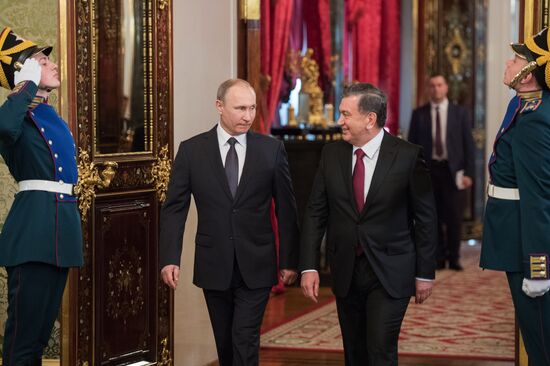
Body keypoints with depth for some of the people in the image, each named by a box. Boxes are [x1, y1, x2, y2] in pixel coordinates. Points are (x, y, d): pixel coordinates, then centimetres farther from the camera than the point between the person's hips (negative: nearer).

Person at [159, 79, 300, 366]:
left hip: (255, 266, -1)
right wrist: (169, 258, -10)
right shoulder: (191, 150, -1)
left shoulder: (272, 149, -1)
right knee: (225, 343, 11)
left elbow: (286, 209, 3)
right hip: (214, 266, 1)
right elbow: (174, 208, -1)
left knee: (245, 341, -8)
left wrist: (289, 260, 3)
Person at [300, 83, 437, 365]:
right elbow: (315, 213, 4)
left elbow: (425, 218, -4)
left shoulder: (408, 156, -8)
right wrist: (309, 266, -3)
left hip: (389, 273, -4)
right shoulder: (331, 154, 3)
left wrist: (425, 273, -3)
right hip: (345, 272, 4)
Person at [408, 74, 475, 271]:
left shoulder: (460, 113, 5)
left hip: (453, 171, -1)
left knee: (454, 217, -2)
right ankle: (438, 258, 12)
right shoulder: (419, 114, 7)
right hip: (428, 169, 1)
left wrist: (468, 173, -4)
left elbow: (468, 144, 4)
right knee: (434, 218, 3)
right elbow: (412, 144, 7)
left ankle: (454, 258, 9)